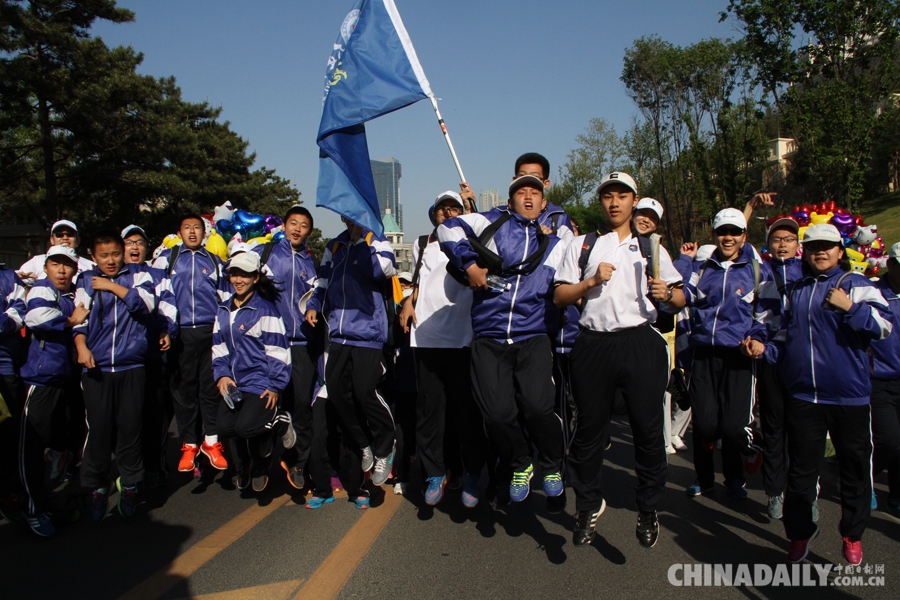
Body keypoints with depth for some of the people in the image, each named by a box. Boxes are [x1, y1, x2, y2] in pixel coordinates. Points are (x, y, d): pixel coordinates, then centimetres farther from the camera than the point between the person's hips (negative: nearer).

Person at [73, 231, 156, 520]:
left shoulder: (138, 274, 10)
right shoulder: (86, 281, 12)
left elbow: (147, 303, -8)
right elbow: (79, 319, 4)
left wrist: (112, 287, -5)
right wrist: (81, 346, -12)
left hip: (132, 367, 0)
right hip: (96, 368, 1)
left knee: (130, 428, 2)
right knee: (98, 429, 0)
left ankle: (129, 485, 17)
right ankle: (98, 487, 16)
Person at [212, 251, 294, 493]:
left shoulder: (265, 310, -6)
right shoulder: (223, 311, 13)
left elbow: (278, 350, -8)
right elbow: (218, 348, 16)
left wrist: (275, 386, -10)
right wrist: (222, 375, 0)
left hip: (260, 382, -6)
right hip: (234, 383, 6)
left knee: (244, 427, -21)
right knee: (224, 426, -9)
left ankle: (279, 421, 11)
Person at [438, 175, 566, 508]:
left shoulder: (553, 244, 20)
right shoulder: (494, 222, 10)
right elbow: (448, 228, -1)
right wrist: (470, 265, -8)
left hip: (532, 338, 1)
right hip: (489, 338, -1)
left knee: (538, 407, -17)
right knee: (497, 414, -7)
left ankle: (552, 467, 12)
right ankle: (520, 465, 24)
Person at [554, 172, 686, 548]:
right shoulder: (582, 245, 15)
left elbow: (679, 300, 12)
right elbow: (560, 297, 9)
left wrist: (667, 294, -10)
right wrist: (592, 281, -7)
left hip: (641, 343, 0)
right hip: (593, 344, 0)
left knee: (648, 429, 2)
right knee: (589, 429, 7)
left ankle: (648, 510, 22)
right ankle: (588, 505, 27)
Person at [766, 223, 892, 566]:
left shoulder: (856, 285, 2)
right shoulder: (795, 292, 16)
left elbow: (884, 325, -10)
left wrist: (850, 307, -22)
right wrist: (766, 350, 4)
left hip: (849, 396, -3)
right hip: (803, 396, 3)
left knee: (854, 468, 9)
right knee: (801, 469, 9)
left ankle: (852, 535, 29)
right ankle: (800, 531, 26)